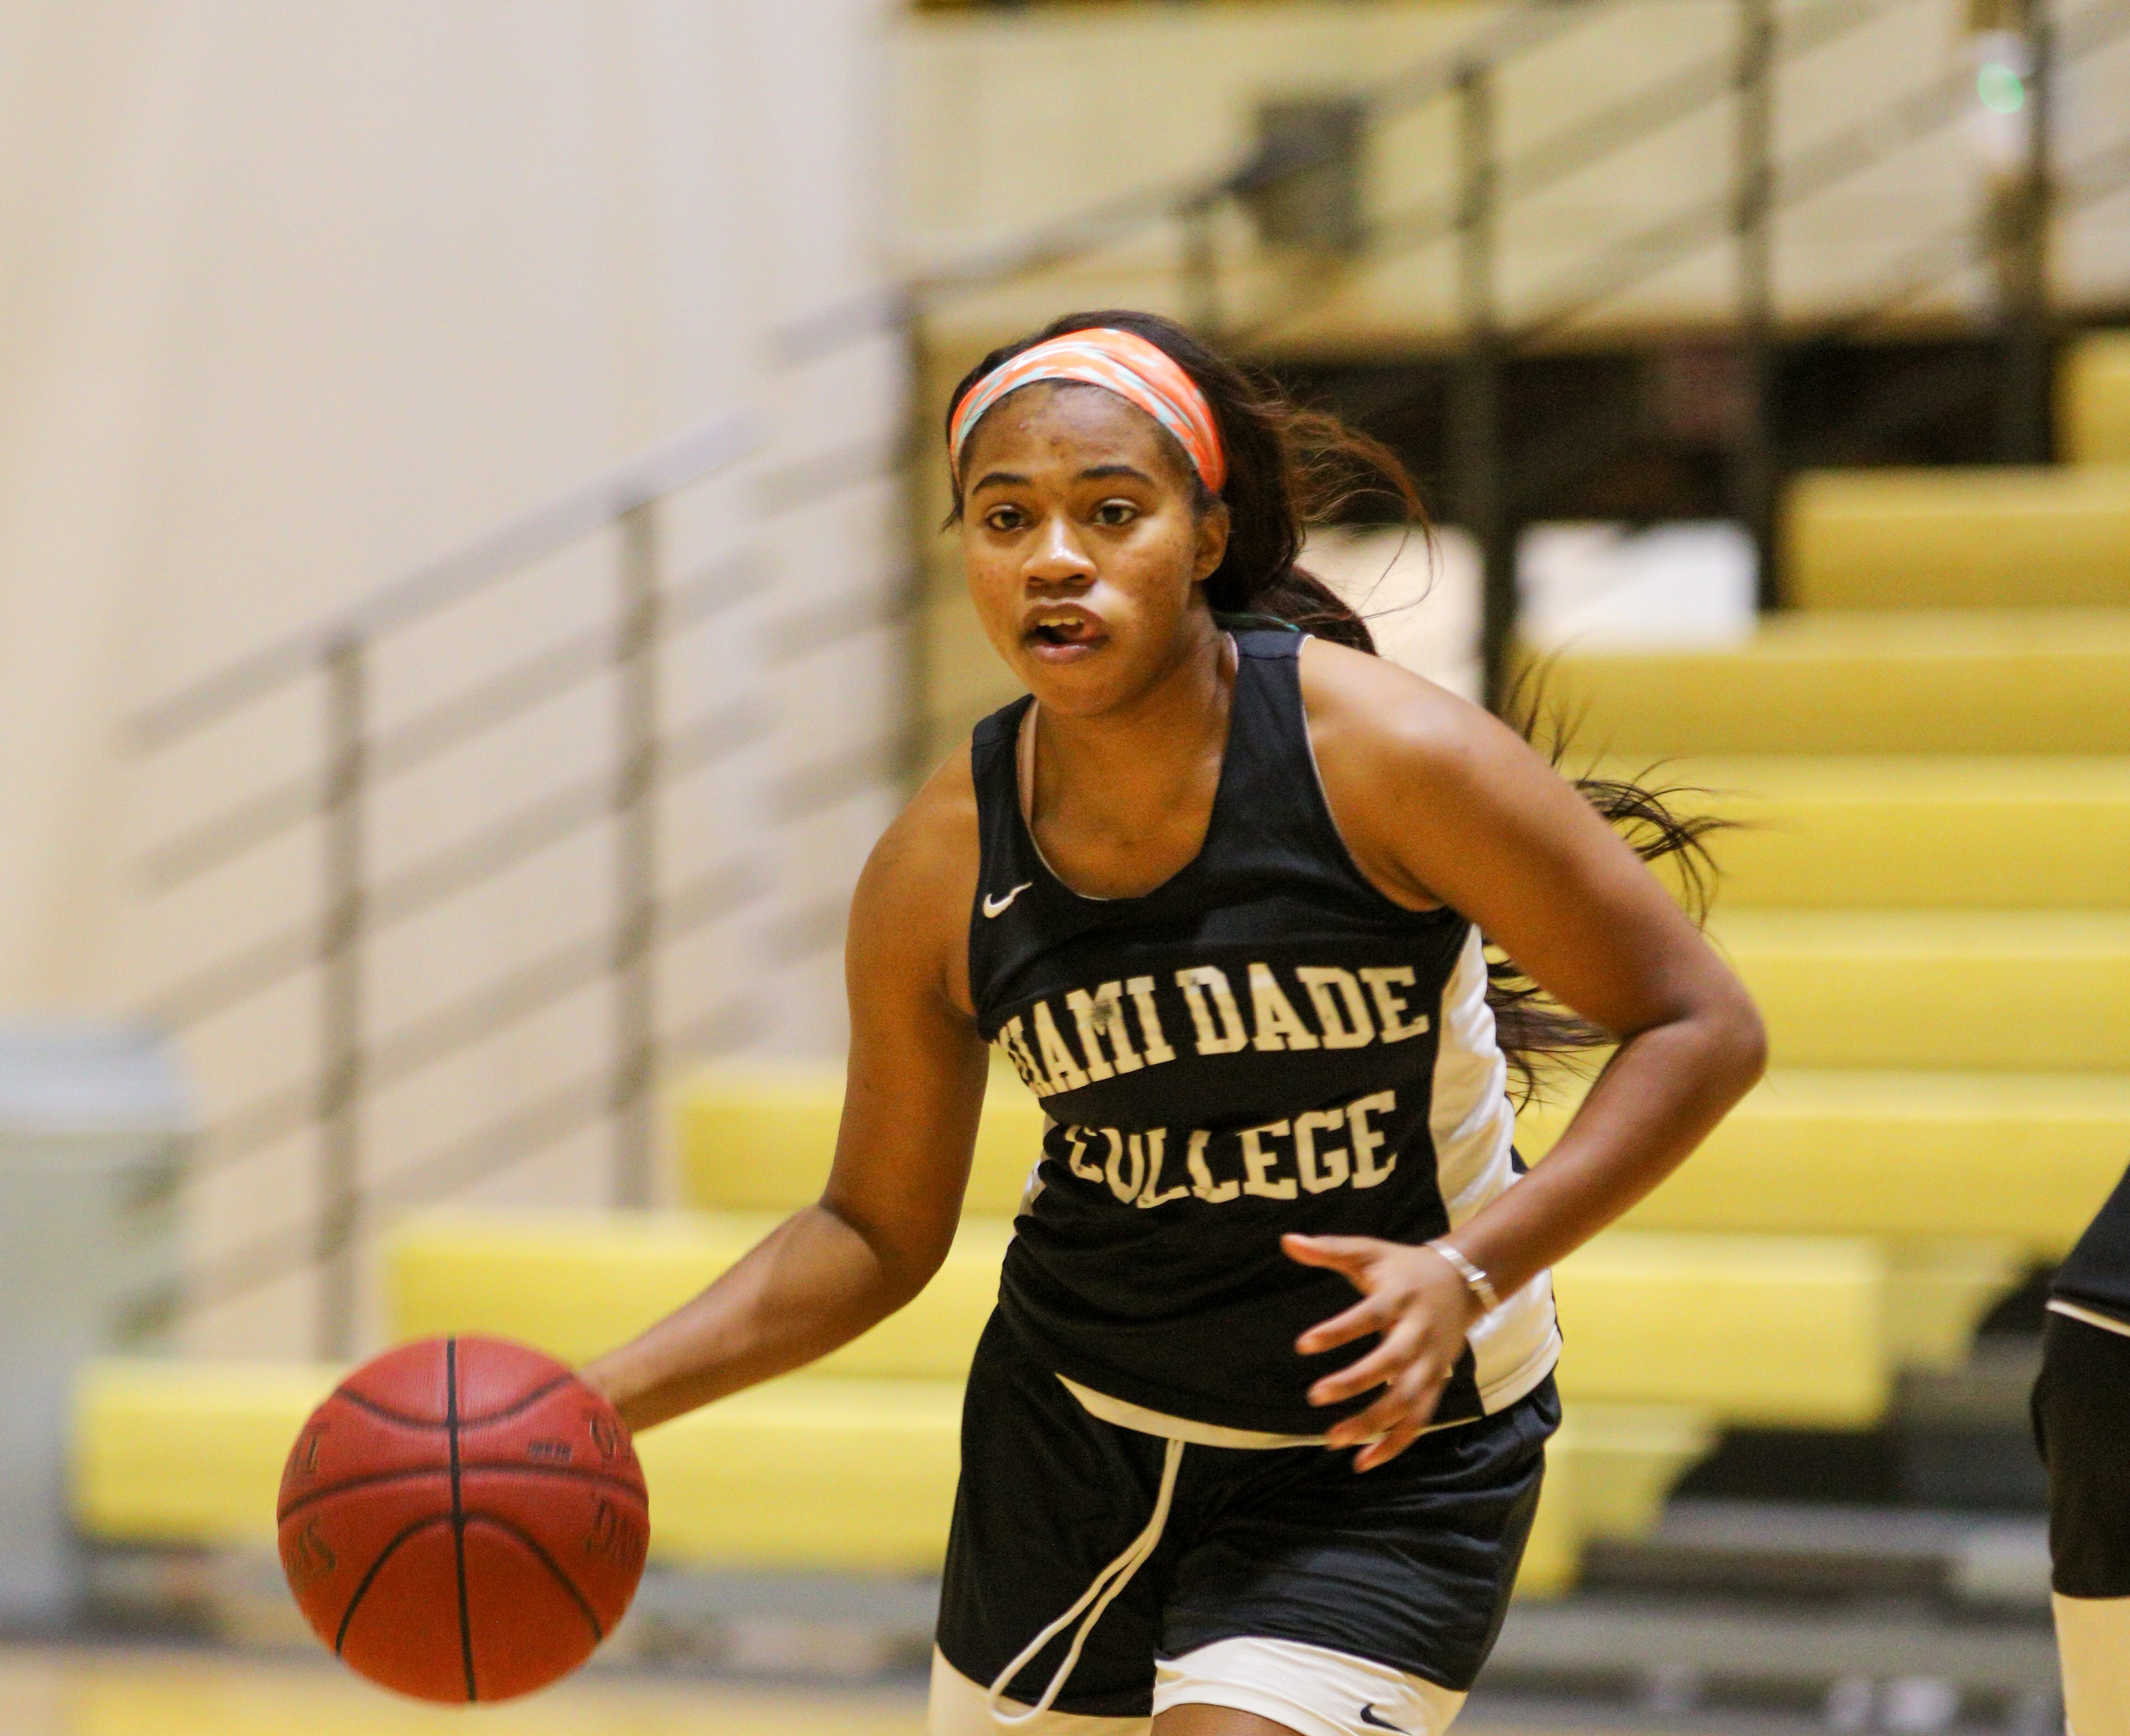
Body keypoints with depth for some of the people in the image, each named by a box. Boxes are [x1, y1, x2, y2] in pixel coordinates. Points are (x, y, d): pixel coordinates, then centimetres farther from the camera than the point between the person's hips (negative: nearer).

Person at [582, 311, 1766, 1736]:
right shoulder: (940, 871, -11)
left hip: (1384, 1457, -4)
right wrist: (597, 1403, -9)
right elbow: (877, 1232, 4)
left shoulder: (1386, 756, -21)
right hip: (1073, 1441, 4)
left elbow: (1702, 1029, -14)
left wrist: (1472, 1270, -26)